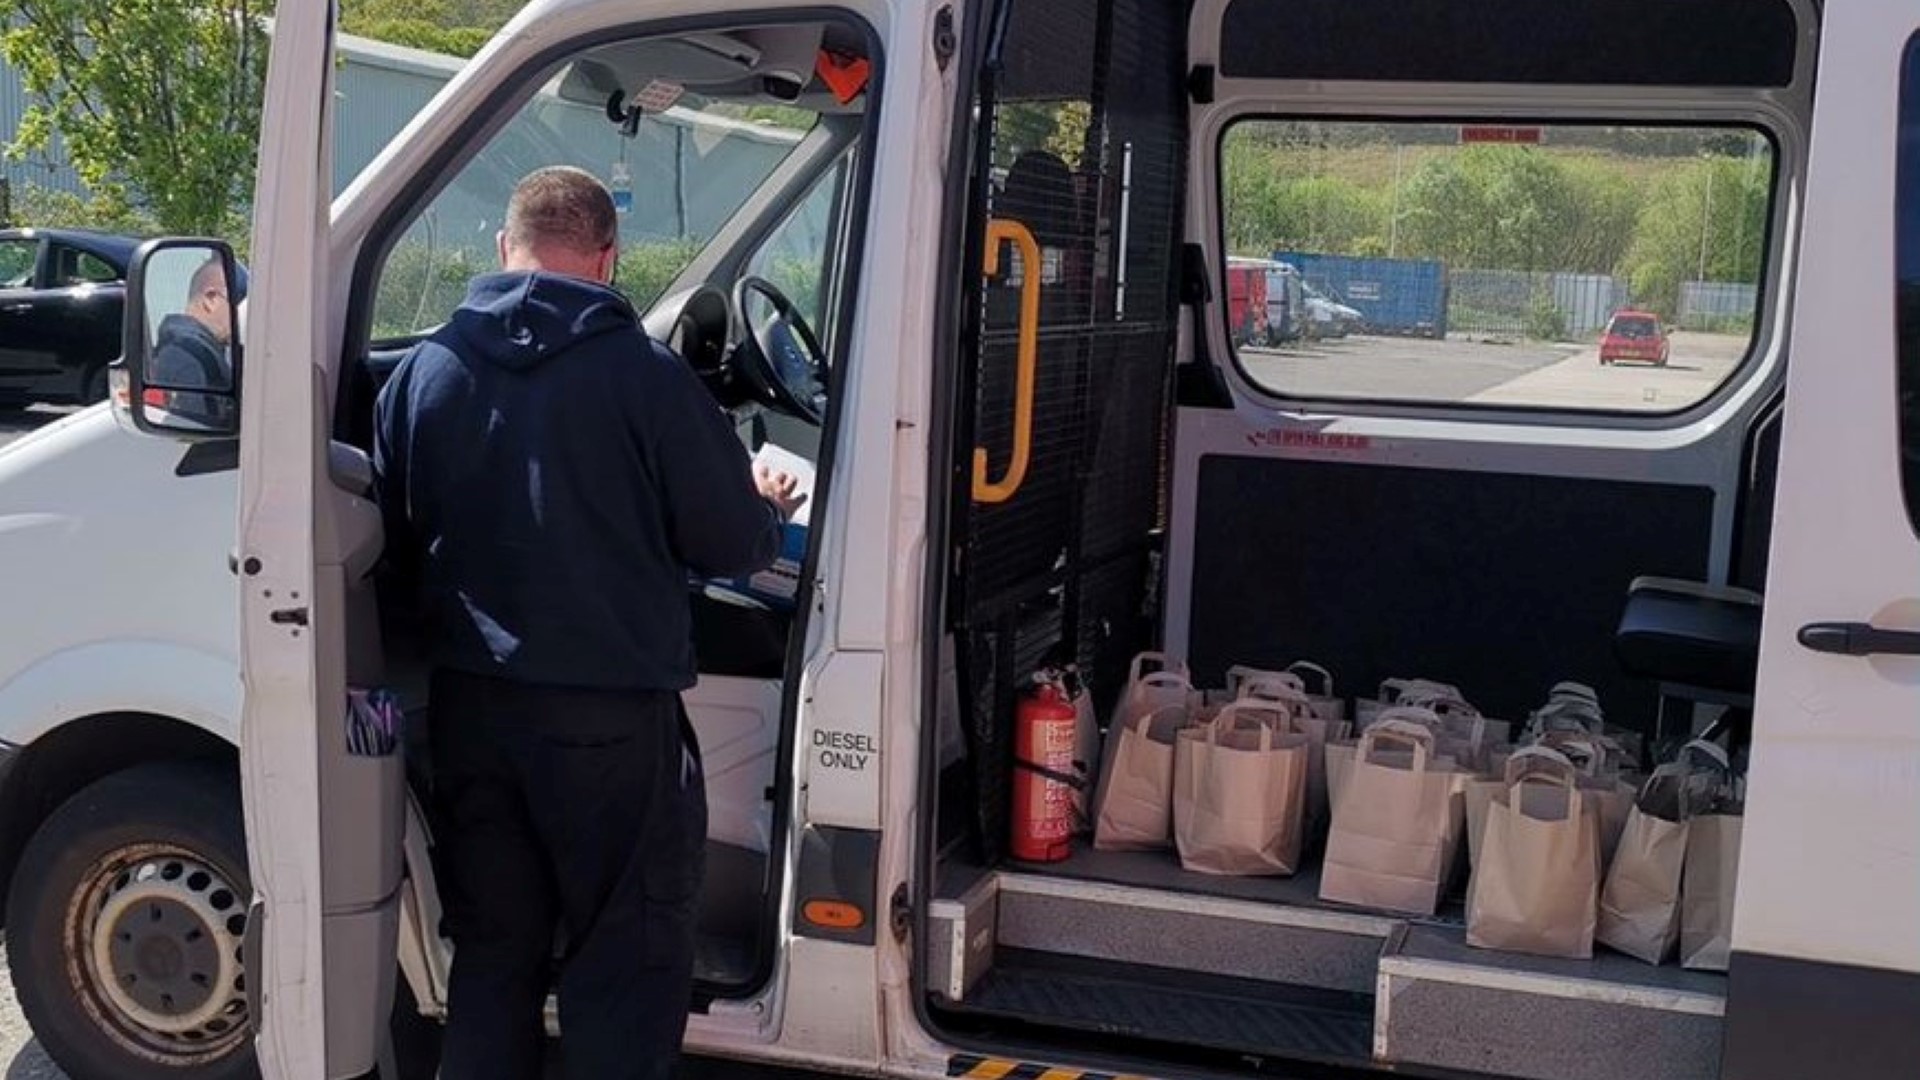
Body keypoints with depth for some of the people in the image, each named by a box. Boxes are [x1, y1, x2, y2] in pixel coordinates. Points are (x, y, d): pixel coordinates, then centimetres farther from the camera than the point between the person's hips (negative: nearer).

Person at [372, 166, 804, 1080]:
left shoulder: (421, 372, 1)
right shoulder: (646, 376, -12)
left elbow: (399, 548, 12)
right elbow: (730, 544, -5)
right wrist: (770, 512, 18)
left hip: (470, 704, 5)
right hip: (611, 710, -4)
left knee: (491, 951, 18)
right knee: (629, 958, 9)